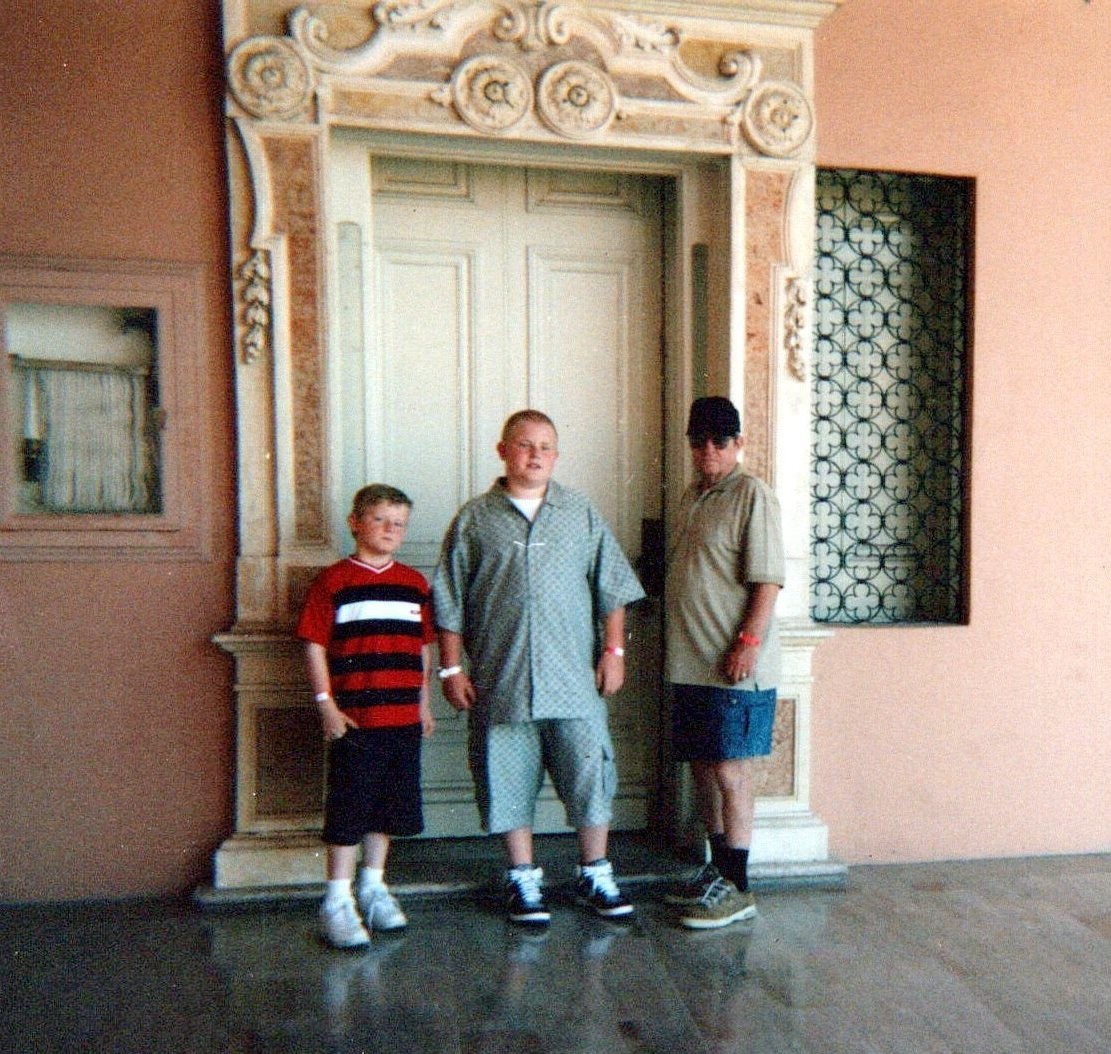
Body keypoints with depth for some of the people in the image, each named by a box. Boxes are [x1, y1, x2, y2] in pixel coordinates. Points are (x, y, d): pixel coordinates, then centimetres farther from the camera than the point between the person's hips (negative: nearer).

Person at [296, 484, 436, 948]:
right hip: (355, 719, -4)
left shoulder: (415, 584, 9)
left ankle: (373, 886, 33)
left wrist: (424, 701, 12)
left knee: (390, 808, 15)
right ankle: (337, 900, 19)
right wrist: (326, 704, -10)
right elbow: (315, 646, -5)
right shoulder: (333, 581, -4)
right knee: (348, 810, 4)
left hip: (404, 718, 5)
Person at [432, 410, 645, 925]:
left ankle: (594, 874, 24)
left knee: (590, 772, 4)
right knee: (509, 780, 7)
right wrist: (451, 667, 1)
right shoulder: (474, 518, 5)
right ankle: (523, 879, 25)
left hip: (574, 679, 1)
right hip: (500, 680, 0)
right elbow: (450, 602, 5)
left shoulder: (582, 514, 9)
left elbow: (612, 590, 10)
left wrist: (613, 651, 3)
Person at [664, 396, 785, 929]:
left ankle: (736, 886, 10)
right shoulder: (692, 495, 16)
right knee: (703, 767, 15)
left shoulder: (752, 494, -9)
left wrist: (748, 642, -22)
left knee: (730, 771, -2)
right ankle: (718, 868, 30)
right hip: (691, 662, 8)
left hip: (734, 666, -8)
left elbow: (768, 579, -16)